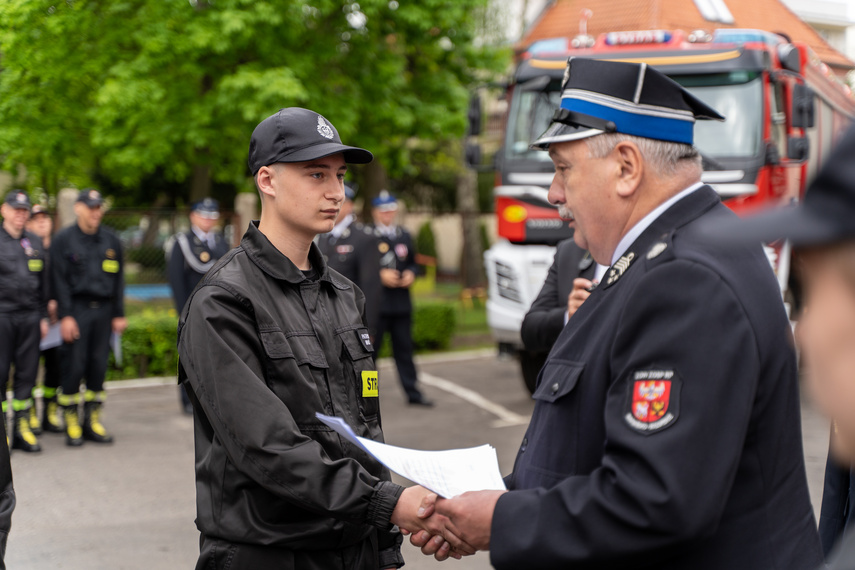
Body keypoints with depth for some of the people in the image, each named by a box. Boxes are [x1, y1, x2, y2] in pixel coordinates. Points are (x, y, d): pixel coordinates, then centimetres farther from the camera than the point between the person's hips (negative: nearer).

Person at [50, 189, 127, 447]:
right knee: (73, 366, -5)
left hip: (103, 310, 4)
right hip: (77, 310, -4)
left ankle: (92, 420, 14)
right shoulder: (63, 239, 0)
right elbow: (59, 281, -4)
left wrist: (119, 314, 9)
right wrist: (65, 316, -10)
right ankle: (71, 422, 5)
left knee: (99, 366, 5)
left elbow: (118, 279, 15)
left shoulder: (111, 241, 12)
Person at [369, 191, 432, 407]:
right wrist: (380, 275, -18)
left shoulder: (404, 236, 15)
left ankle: (413, 393, 13)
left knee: (404, 347, 9)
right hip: (376, 303, -5)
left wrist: (410, 274, 1)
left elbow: (413, 263, 22)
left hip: (401, 302, 5)